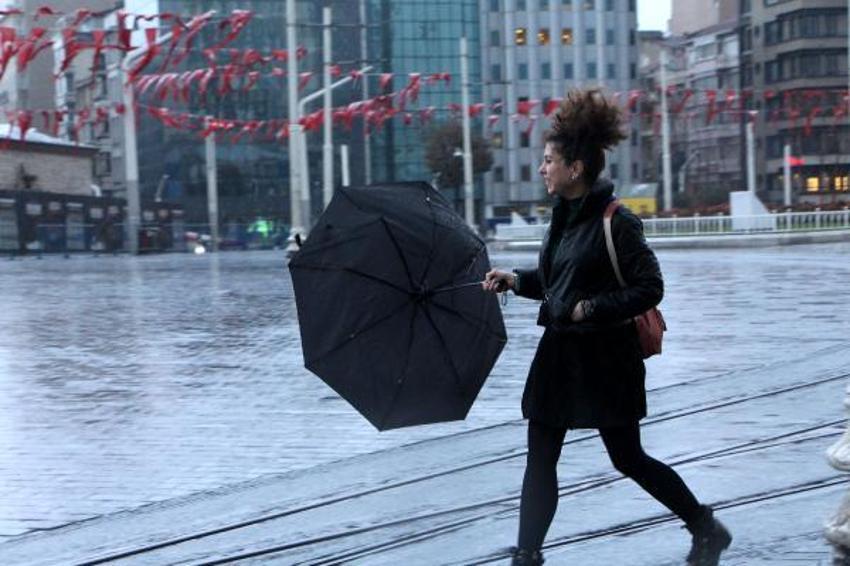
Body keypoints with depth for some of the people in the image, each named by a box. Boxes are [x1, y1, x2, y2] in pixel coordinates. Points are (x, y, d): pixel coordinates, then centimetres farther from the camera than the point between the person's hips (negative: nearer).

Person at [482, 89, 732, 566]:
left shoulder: (616, 222, -16)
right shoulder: (564, 217, 7)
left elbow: (650, 287, -17)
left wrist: (591, 309, -21)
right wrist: (516, 280, 5)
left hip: (605, 360, -7)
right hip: (560, 350, 8)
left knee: (628, 458, 4)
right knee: (540, 458, 4)